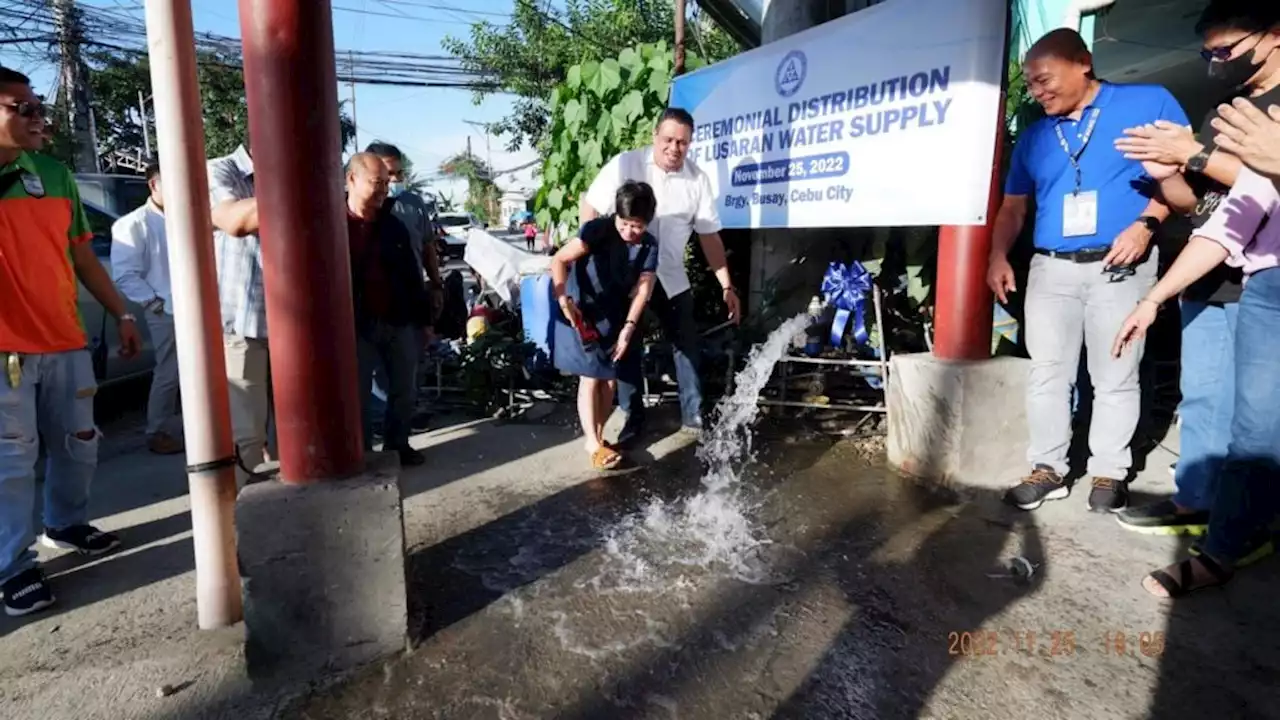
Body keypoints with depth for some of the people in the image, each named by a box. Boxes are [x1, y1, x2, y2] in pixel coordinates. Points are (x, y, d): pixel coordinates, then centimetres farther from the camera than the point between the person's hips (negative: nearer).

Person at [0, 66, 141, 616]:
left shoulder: (55, 174, 8)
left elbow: (83, 257, 13)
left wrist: (120, 314, 13)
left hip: (66, 341, 5)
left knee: (78, 445, 15)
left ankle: (65, 524, 36)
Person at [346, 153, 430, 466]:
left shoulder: (393, 224, 8)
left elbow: (412, 273, 10)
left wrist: (422, 318, 8)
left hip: (400, 322, 4)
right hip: (358, 326, -4)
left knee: (403, 390, 11)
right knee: (360, 394, 6)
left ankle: (398, 444, 28)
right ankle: (362, 453, 21)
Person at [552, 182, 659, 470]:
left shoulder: (650, 246, -6)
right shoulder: (598, 229, -20)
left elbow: (643, 287, -5)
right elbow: (559, 260, -19)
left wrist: (629, 326, -12)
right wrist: (563, 299, -29)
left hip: (615, 319, 5)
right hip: (582, 313, -4)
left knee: (610, 379, 7)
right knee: (590, 378, -6)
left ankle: (598, 435, 22)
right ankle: (593, 443, 0)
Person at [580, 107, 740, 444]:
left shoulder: (697, 179, -6)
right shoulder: (624, 165, -12)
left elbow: (709, 235, -2)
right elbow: (589, 208, -7)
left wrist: (726, 286, -5)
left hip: (671, 277, 2)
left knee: (687, 344, 5)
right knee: (627, 347, 7)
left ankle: (693, 416, 19)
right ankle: (633, 418, 21)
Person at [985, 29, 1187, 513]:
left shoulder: (1149, 103, 2)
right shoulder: (1033, 136, 14)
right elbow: (1013, 206, 16)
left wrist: (1147, 223, -14)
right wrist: (999, 256, 1)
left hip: (1120, 268, -3)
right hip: (1050, 269, 4)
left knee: (1115, 378, 3)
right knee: (1046, 374, 4)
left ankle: (1109, 473, 16)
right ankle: (1048, 469, 13)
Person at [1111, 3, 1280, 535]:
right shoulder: (1219, 116, 18)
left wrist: (1194, 154, -13)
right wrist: (1167, 174, -1)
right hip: (1206, 281, 6)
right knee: (1202, 398, 9)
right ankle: (1195, 502, 18)